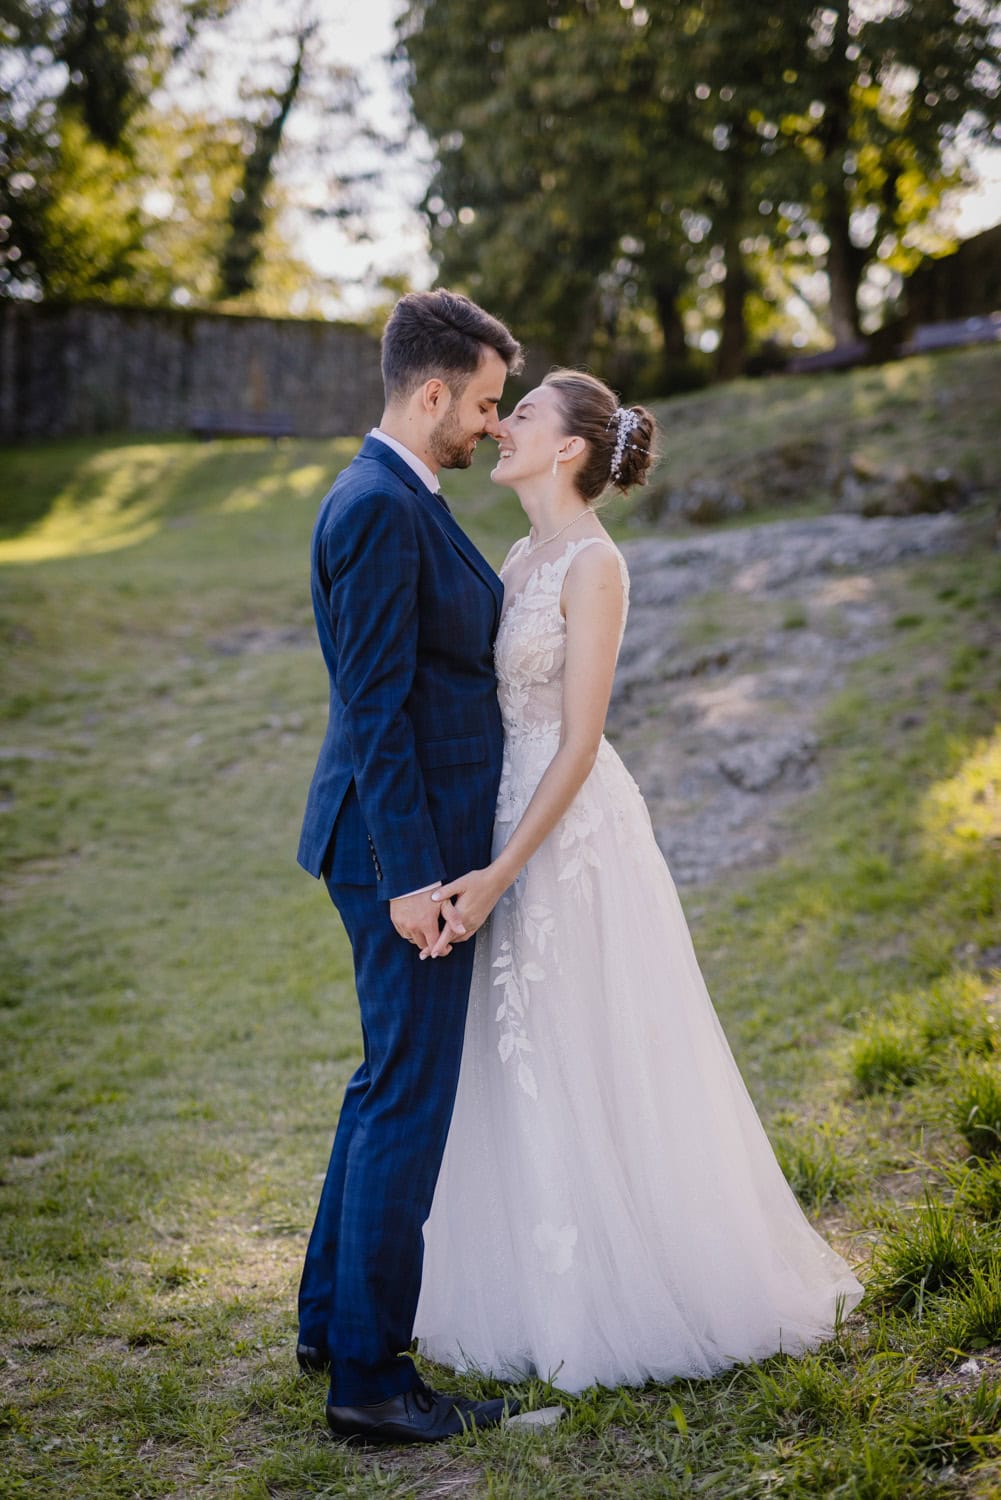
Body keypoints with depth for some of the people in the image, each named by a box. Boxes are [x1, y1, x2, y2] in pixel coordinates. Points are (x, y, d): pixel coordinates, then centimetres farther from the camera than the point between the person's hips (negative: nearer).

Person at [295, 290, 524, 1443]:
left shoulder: (401, 501, 14)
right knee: (409, 1100, -2)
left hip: (423, 841, 11)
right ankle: (368, 1373, 9)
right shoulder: (379, 508, -18)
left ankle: (332, 1317, 33)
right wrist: (411, 875, -23)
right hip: (405, 844, -11)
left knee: (390, 1083, 19)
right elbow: (375, 708, -23)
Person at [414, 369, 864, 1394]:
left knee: (588, 1071, 2)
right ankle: (551, 1287, 30)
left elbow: (578, 744, -18)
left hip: (571, 834, -9)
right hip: (513, 819, 9)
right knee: (520, 1069, 15)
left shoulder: (594, 564, -14)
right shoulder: (524, 555, 12)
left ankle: (620, 1299, 19)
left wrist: (501, 874, -22)